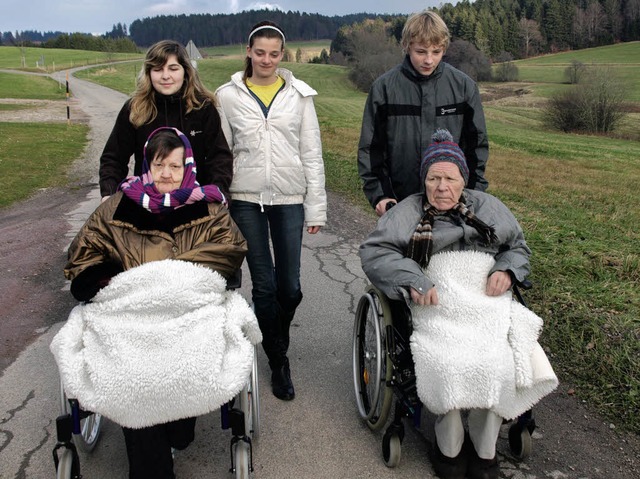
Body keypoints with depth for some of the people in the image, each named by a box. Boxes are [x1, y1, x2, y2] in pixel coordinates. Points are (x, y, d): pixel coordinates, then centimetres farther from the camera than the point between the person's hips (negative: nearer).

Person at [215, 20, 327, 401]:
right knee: (264, 284, 0)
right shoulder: (228, 95, 3)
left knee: (290, 286, 3)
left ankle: (274, 339, 34)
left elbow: (312, 153, 4)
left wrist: (316, 207, 1)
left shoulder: (299, 94, 4)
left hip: (289, 198, 1)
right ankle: (279, 362, 18)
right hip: (246, 198, -1)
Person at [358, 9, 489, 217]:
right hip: (400, 201, 0)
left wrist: (475, 192, 0)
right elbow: (370, 147, 0)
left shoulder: (463, 86, -1)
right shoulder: (384, 87, -4)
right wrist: (378, 194, -6)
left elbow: (477, 143, 6)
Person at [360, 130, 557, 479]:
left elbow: (519, 246, 30)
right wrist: (411, 280, -11)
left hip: (489, 302, 3)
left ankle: (484, 450, -4)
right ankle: (449, 447, -4)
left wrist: (507, 270, 6)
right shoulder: (408, 211, 14)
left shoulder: (487, 206, 23)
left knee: (499, 364, -26)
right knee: (450, 365, -30)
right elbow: (373, 251, 3)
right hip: (437, 306, -2)